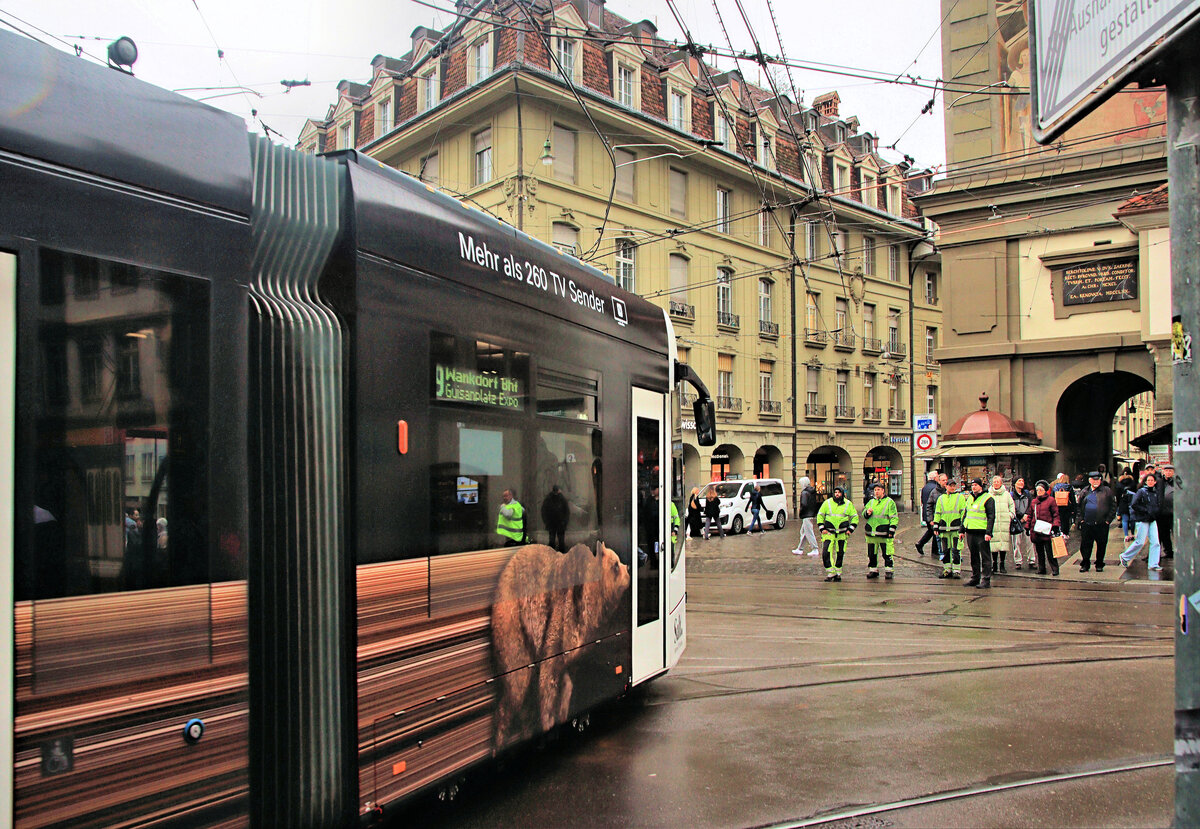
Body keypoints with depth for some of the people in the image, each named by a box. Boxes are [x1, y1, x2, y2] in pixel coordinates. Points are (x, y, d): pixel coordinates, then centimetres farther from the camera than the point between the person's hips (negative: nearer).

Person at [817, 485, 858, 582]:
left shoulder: (848, 504, 4)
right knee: (826, 553, -11)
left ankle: (838, 573, 19)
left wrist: (850, 529, 2)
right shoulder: (827, 503, 2)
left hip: (842, 534, 1)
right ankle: (831, 573, -3)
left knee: (840, 554, 7)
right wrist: (822, 528, -1)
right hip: (829, 532, -1)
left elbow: (855, 517, 12)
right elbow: (820, 515, 9)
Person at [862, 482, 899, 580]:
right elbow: (864, 515, 20)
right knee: (871, 553, 9)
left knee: (887, 553, -4)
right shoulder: (871, 502, 15)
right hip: (871, 532, 5)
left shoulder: (889, 502, 0)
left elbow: (894, 518, -3)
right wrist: (867, 512, -4)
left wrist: (891, 531, -9)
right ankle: (873, 570, 20)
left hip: (884, 533, -5)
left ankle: (889, 570, 8)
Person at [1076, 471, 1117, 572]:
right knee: (1085, 545, 3)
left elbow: (1113, 506, 2)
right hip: (1086, 524, 2)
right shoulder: (1085, 492, 11)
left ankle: (1099, 565, 18)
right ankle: (1085, 564, 13)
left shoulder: (1107, 491, 3)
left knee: (1101, 545, 6)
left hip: (1102, 525, -2)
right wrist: (1081, 519, 6)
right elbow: (1079, 506, 16)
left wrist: (1108, 520, -5)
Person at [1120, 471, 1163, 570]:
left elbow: (1156, 507, 23)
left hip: (1152, 520, 6)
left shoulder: (1156, 493, 12)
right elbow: (1134, 505, -12)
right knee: (1140, 542, -4)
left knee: (1155, 542, -2)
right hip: (1142, 520, -6)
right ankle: (1124, 557, 13)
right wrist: (1146, 510, -15)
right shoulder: (1141, 492, -5)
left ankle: (1154, 564, 2)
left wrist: (1155, 512, 3)